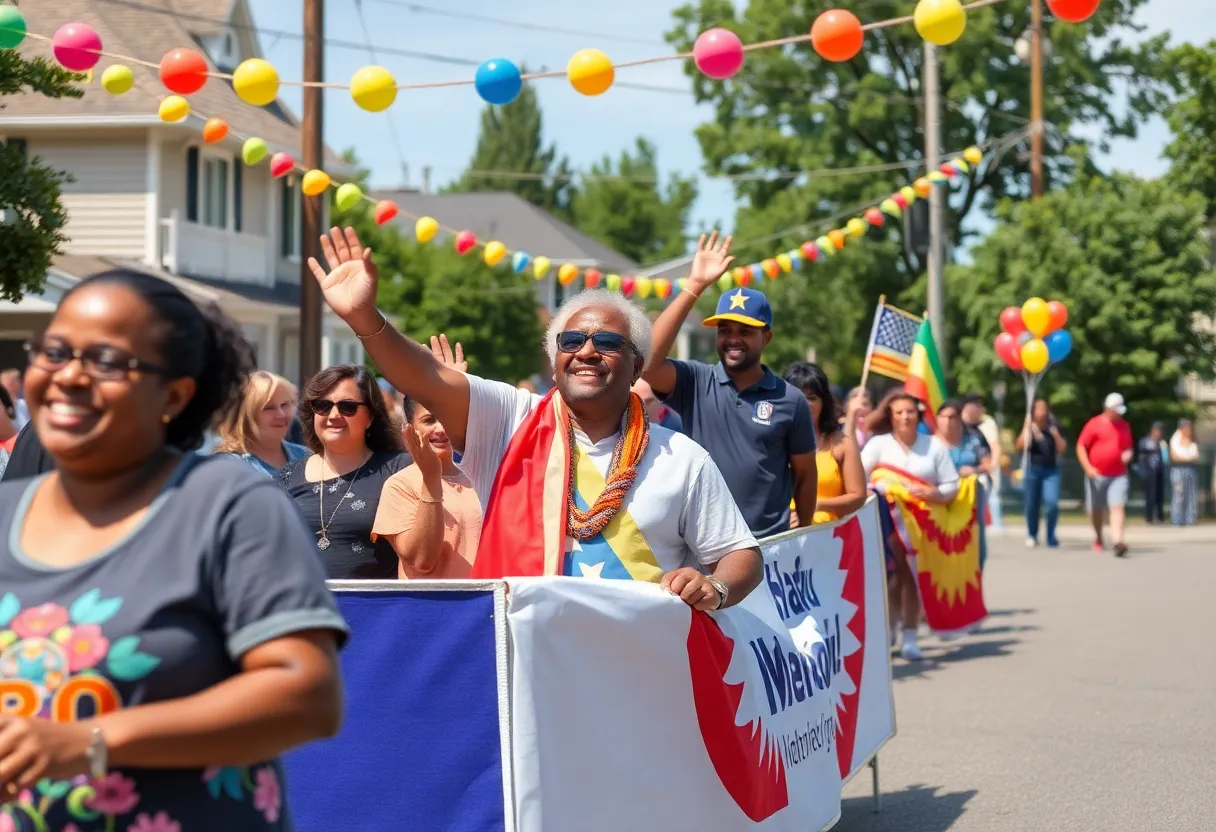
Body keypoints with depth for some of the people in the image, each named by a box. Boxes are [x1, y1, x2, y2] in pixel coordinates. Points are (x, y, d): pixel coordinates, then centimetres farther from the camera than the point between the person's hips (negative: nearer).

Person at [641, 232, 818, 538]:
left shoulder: (790, 400, 0)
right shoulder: (694, 383, 0)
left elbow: (804, 474, 9)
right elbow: (646, 361, -18)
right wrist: (694, 286, -18)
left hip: (769, 546, 0)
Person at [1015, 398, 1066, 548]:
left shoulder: (1053, 427, 3)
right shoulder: (1029, 428, 2)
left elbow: (1061, 448, 1)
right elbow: (1019, 446, -9)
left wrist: (1056, 435, -15)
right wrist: (1026, 429, -16)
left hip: (1051, 470, 0)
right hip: (1032, 469, 0)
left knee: (1051, 502, -15)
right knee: (1032, 504, 5)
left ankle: (1051, 536, -1)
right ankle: (1032, 536, 23)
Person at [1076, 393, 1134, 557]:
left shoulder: (1124, 426, 11)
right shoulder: (1094, 424, -3)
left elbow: (1128, 446, 24)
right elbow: (1081, 446, -3)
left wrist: (1128, 454, 0)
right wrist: (1088, 468, -13)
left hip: (1118, 475, 2)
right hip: (1097, 474, -2)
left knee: (1118, 507, -16)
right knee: (1096, 510, 11)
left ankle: (1118, 542, -27)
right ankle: (1098, 539, 35)